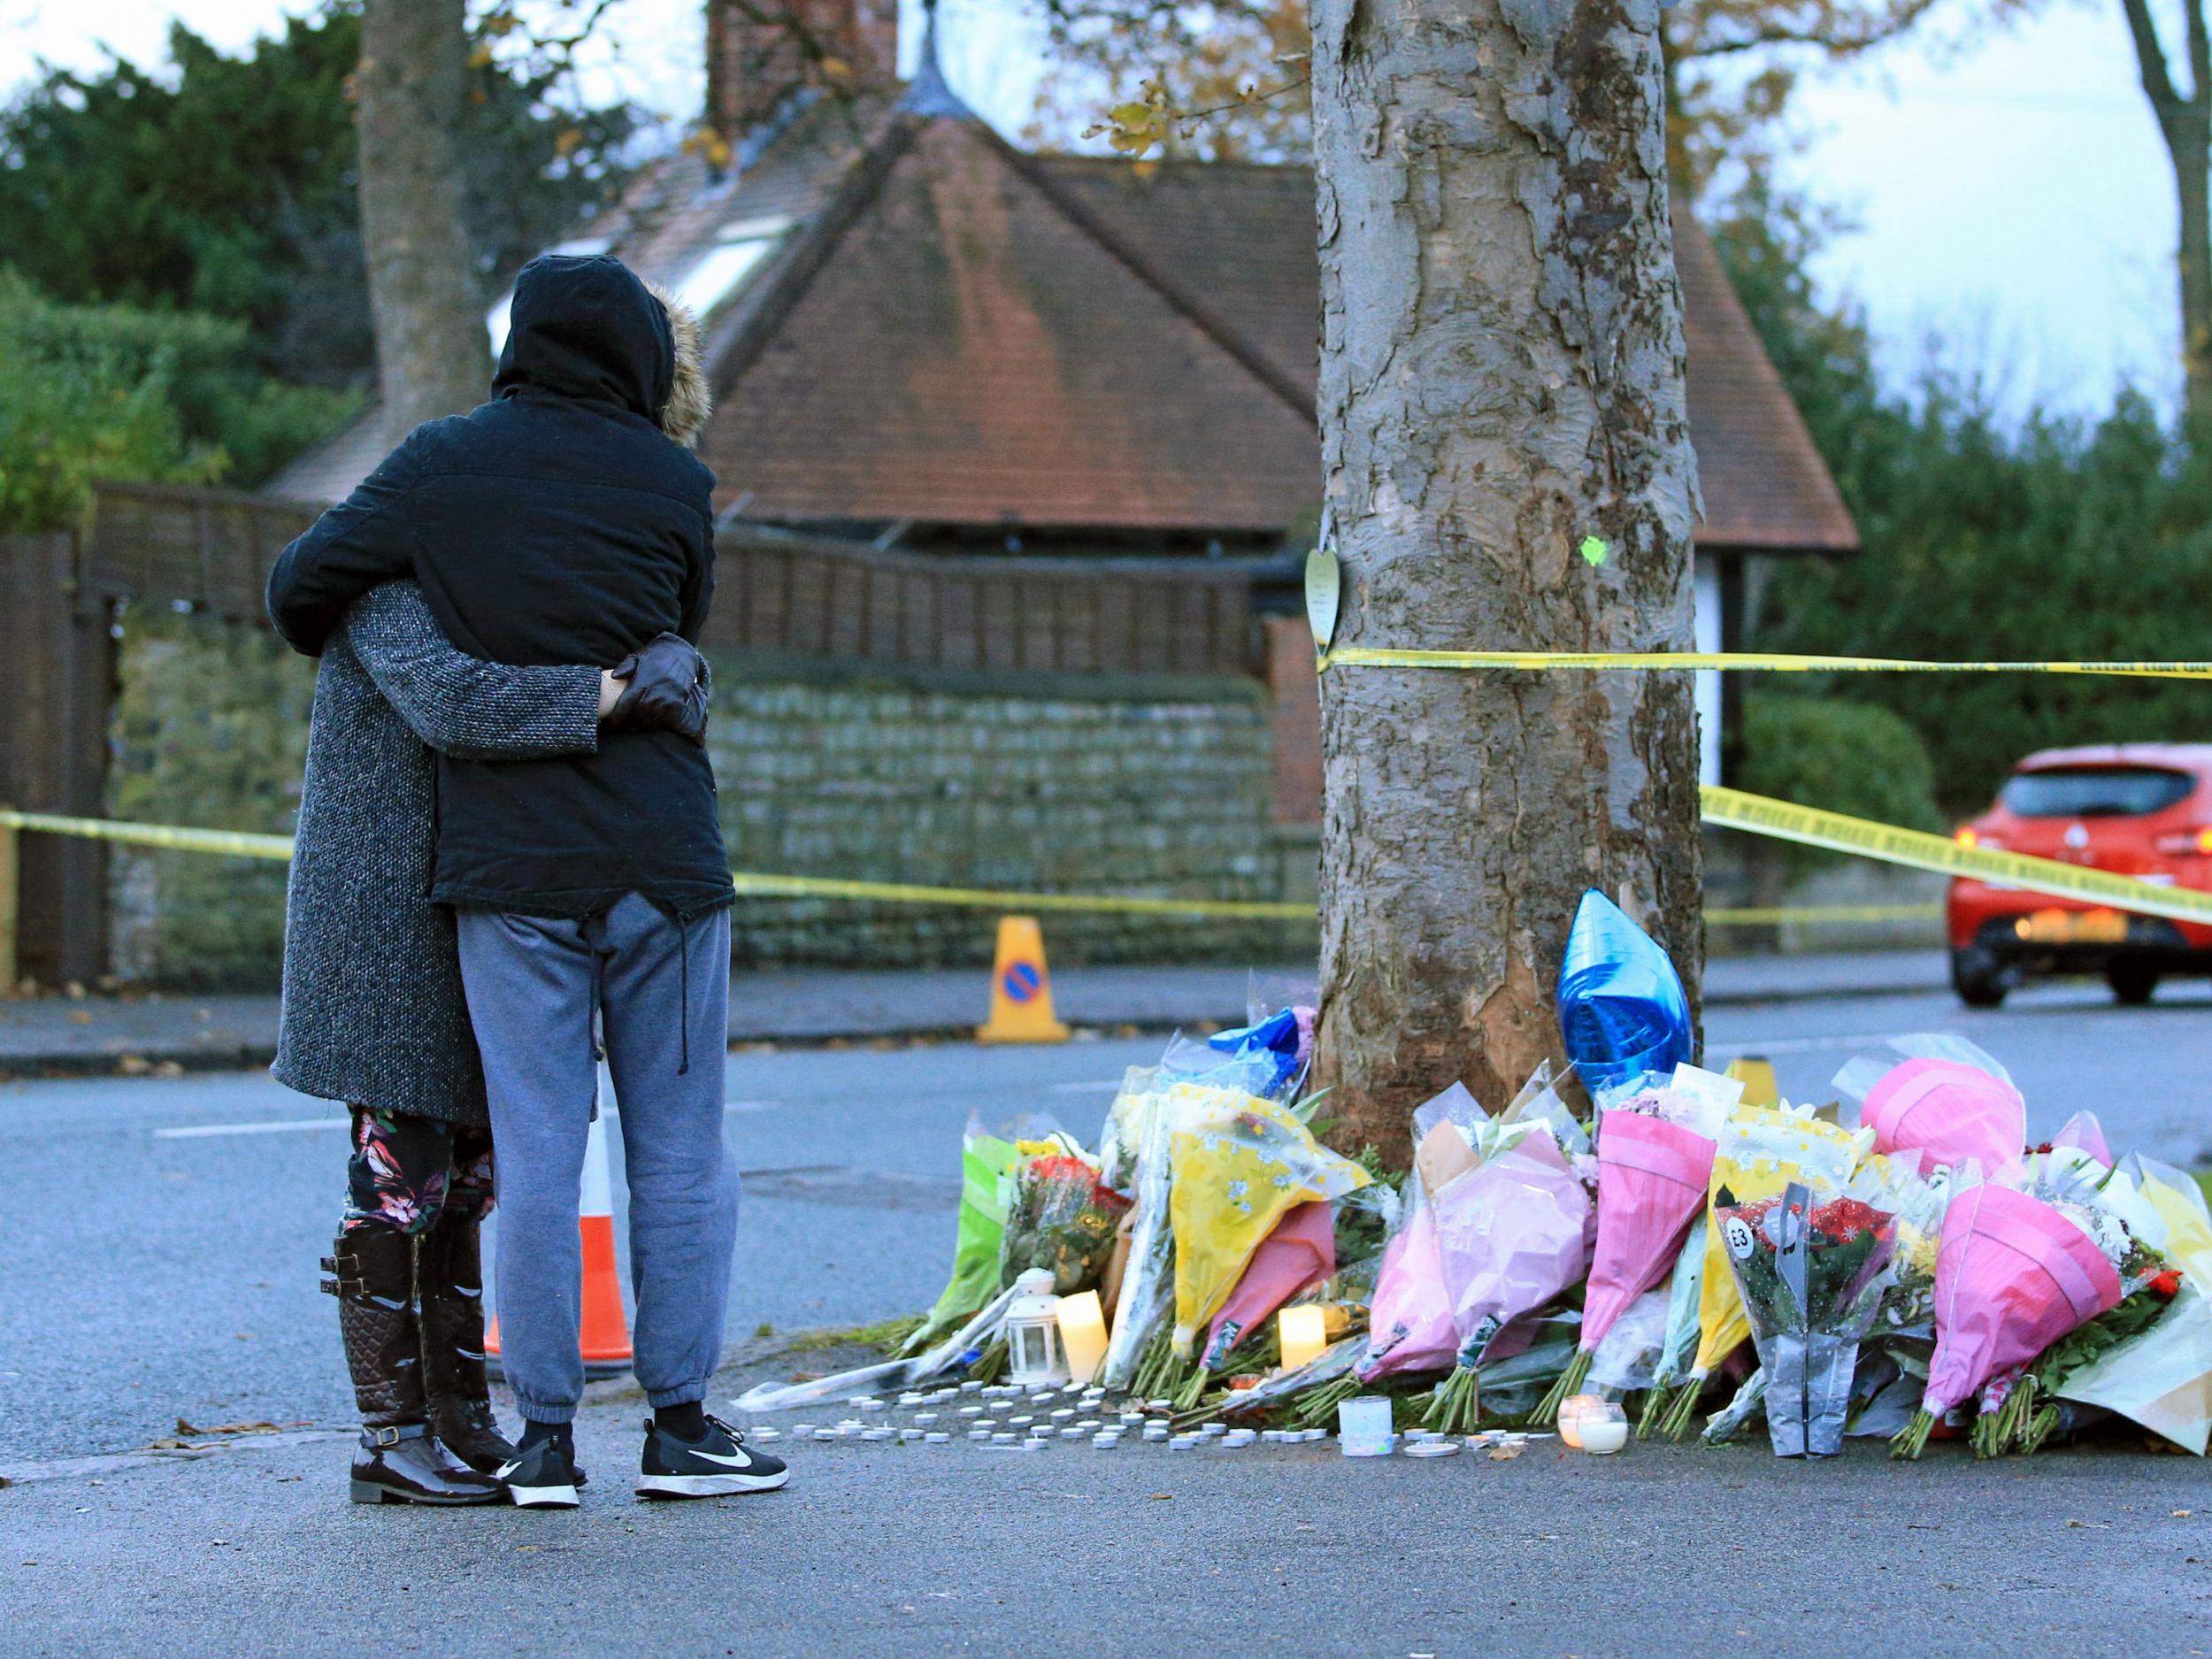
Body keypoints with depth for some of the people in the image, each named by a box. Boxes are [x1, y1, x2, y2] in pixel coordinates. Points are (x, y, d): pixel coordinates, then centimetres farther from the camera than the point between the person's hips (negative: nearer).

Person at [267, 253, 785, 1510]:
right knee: (680, 1150, 8)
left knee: (537, 1152, 4)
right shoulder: (674, 486, 0)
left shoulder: (442, 465, 1)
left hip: (509, 863, 1)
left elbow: (302, 588, 3)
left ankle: (546, 1434, 6)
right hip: (663, 860, -1)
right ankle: (682, 1424, 12)